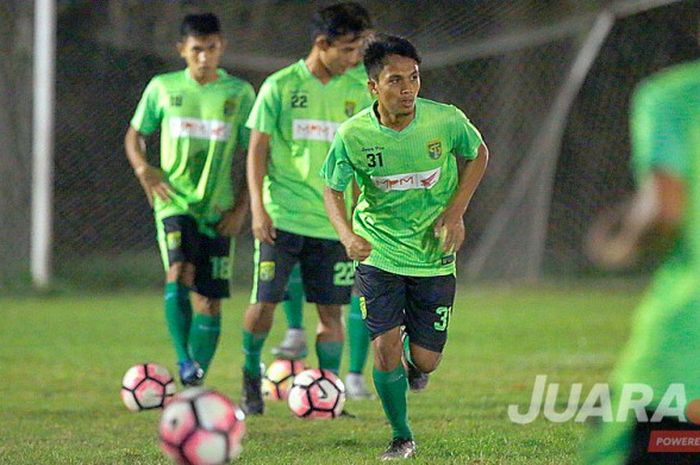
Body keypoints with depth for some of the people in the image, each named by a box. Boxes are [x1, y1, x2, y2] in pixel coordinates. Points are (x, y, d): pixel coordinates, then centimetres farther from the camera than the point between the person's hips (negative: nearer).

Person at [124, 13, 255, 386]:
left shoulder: (239, 93, 3)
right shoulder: (162, 88, 4)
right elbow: (135, 135, 15)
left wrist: (242, 205, -2)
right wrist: (143, 168, -6)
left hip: (218, 210, 1)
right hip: (174, 201, -1)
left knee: (209, 301, 3)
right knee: (180, 272, -28)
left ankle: (195, 386, 13)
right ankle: (184, 360, -29)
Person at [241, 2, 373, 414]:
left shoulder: (357, 93, 6)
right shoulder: (280, 86, -3)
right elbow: (258, 149, -2)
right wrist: (258, 207, -10)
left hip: (333, 221, 3)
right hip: (281, 217, -3)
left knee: (331, 310, 1)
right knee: (264, 302, -5)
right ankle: (251, 376, 16)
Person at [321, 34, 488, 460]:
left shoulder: (447, 120, -16)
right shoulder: (353, 135, -16)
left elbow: (478, 155, 4)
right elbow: (333, 190, -2)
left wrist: (456, 212, -7)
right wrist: (347, 236, -21)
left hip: (435, 256, 1)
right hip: (379, 253, 0)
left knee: (425, 360, 1)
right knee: (386, 347, -10)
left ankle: (411, 364, 40)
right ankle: (402, 437, 13)